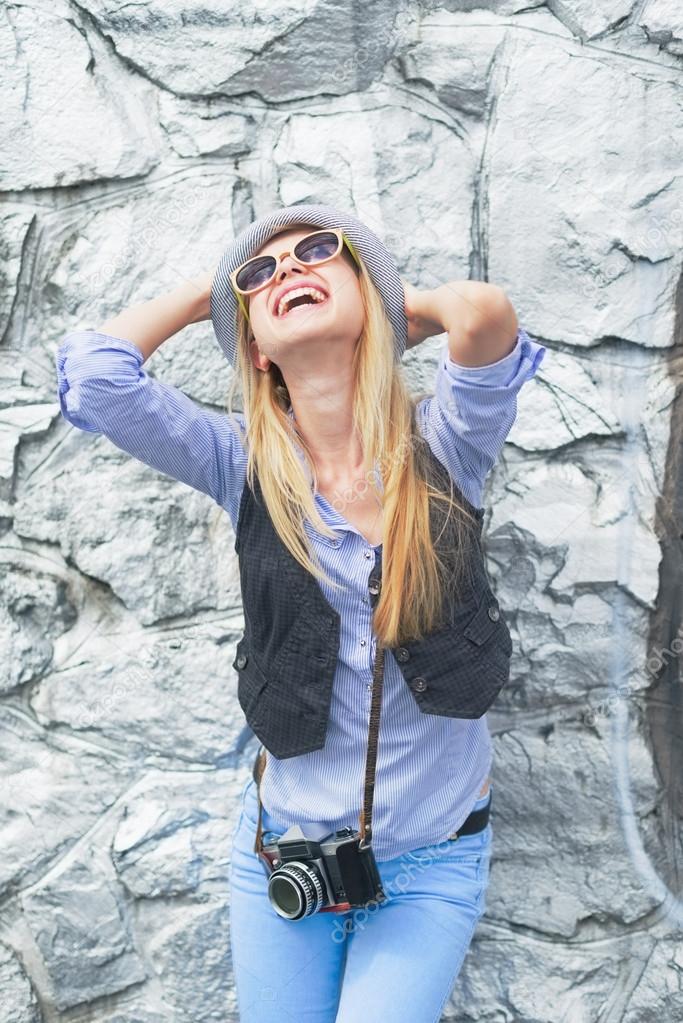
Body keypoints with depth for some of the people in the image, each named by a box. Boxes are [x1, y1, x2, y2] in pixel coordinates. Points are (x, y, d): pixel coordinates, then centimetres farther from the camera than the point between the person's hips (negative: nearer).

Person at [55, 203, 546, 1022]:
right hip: (281, 851, 2)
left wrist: (401, 308, -8)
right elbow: (95, 372, -21)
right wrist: (210, 290, -4)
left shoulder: (443, 443, -11)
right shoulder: (245, 463, -8)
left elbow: (485, 316, -31)